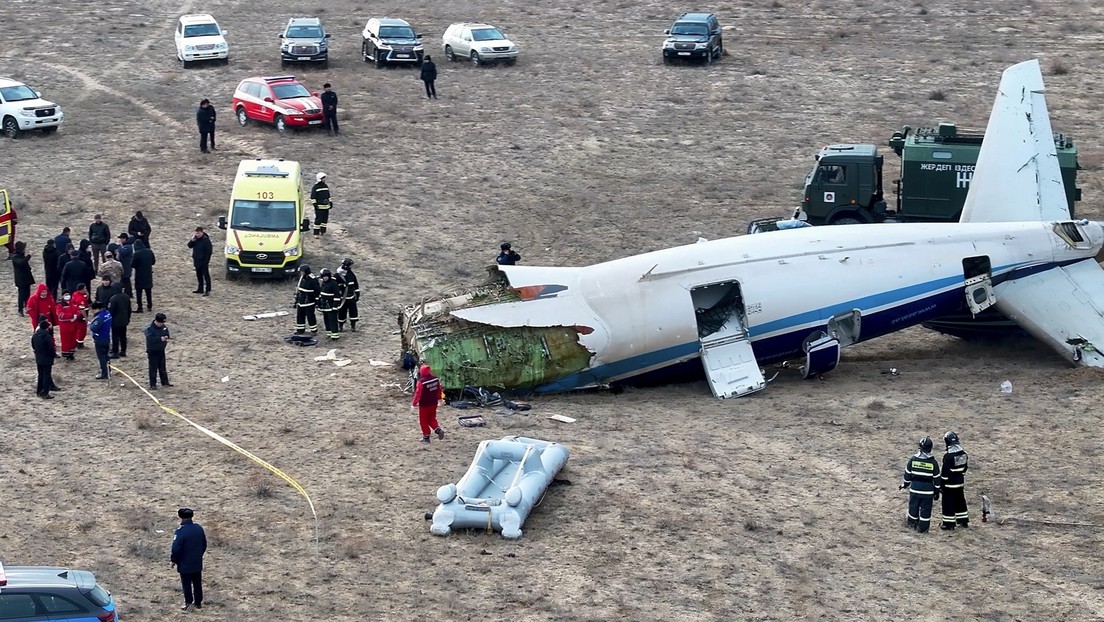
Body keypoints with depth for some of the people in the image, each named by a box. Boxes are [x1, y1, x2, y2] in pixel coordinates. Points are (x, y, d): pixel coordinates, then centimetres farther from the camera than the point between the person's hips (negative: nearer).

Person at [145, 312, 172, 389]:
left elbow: (167, 335, 16)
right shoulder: (150, 329, -19)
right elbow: (150, 339, -31)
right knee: (153, 368, 0)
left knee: (162, 367, 16)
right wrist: (160, 339, -33)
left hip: (161, 350, 6)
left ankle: (165, 382, 25)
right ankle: (153, 384, 7)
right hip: (153, 351, -6)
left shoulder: (164, 327, 2)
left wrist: (166, 339, -8)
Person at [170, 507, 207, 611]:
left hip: (185, 564, -6)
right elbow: (204, 544, 9)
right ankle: (198, 602, 25)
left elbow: (176, 548, -20)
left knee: (186, 583, 8)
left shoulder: (180, 531, -22)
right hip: (197, 563, 6)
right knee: (197, 582, 16)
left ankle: (188, 601, 12)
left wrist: (173, 560, -5)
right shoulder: (199, 528, -2)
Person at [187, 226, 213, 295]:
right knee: (199, 275, 16)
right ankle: (200, 289, 27)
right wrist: (192, 240, -14)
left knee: (206, 275, -7)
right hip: (197, 261, 8)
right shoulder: (195, 239, 6)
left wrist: (206, 261, -19)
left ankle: (208, 290, -8)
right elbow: (189, 246, 4)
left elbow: (209, 251, -15)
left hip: (203, 261, -8)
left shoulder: (206, 240, -15)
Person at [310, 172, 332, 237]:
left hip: (326, 206, 7)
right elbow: (313, 197, -7)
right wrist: (314, 204, -14)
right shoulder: (315, 187, -7)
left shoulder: (326, 186, 14)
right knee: (318, 220, -10)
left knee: (325, 219, 11)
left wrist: (330, 202, 20)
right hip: (319, 207, -7)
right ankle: (316, 233, -7)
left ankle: (323, 231, 23)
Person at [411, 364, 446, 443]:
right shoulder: (435, 379, -3)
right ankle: (438, 430, -1)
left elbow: (418, 394, -19)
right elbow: (439, 390, 11)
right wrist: (439, 398, 29)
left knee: (423, 421, 9)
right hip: (433, 404, 6)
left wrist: (414, 403, -7)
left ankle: (426, 437, 13)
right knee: (432, 419, 20)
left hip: (424, 405, -6)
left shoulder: (421, 382, -23)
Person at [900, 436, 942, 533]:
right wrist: (937, 492, 7)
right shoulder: (933, 462, -8)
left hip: (915, 488, 2)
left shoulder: (913, 459, -5)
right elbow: (936, 478, -3)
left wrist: (905, 484, 20)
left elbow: (907, 473, 4)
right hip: (928, 490, -2)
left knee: (913, 506, 15)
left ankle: (913, 524, 25)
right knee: (925, 508, 6)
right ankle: (923, 527, 8)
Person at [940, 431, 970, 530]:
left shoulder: (948, 456, -22)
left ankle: (949, 523, 5)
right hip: (960, 482, 7)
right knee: (960, 501, 19)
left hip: (950, 484, -7)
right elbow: (965, 467, 12)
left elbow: (945, 471, -19)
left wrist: (942, 484, -9)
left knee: (948, 503, 1)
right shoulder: (963, 453, 1)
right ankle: (964, 521, 28)